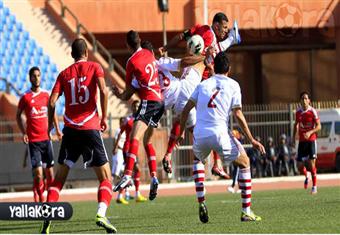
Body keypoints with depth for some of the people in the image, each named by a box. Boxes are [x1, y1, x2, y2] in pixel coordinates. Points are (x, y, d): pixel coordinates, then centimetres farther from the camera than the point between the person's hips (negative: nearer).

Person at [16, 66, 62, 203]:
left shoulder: (46, 95, 5)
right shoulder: (25, 97, -4)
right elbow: (18, 116, 7)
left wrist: (57, 130, 13)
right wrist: (23, 133, -4)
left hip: (46, 138, 4)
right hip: (33, 140, -4)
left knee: (49, 173, 6)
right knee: (38, 174, -12)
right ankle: (38, 201, 0)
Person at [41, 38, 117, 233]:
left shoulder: (64, 74, 11)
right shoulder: (95, 67, 4)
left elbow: (52, 102, 3)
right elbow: (103, 91, -13)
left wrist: (51, 125, 17)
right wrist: (104, 117, -3)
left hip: (70, 129, 3)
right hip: (91, 129, -3)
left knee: (59, 178, 12)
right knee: (106, 178, 2)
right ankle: (101, 213, -21)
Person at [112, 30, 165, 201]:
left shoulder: (132, 62, -7)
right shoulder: (149, 54, 13)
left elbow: (128, 93, 2)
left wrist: (119, 95, 21)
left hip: (148, 102, -8)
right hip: (160, 102, 8)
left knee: (134, 137, -20)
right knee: (147, 141, 19)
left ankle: (127, 175, -37)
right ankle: (154, 177, 11)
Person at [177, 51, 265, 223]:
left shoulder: (203, 84, 17)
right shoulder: (233, 85, 8)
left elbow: (186, 110, 14)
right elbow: (238, 115, 0)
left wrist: (181, 132, 25)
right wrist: (252, 140, 3)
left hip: (200, 136, 3)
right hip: (220, 135, -3)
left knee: (197, 160, 35)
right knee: (244, 163, 17)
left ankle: (201, 203, 16)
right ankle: (246, 212, 8)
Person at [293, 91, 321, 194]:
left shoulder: (312, 111, -9)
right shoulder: (298, 112, 4)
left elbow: (319, 126, -10)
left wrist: (310, 132, -25)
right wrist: (294, 136, 11)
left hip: (311, 140, -4)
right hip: (302, 141, 4)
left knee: (311, 163, -11)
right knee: (300, 165, -1)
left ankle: (314, 186, 2)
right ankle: (306, 177, 32)